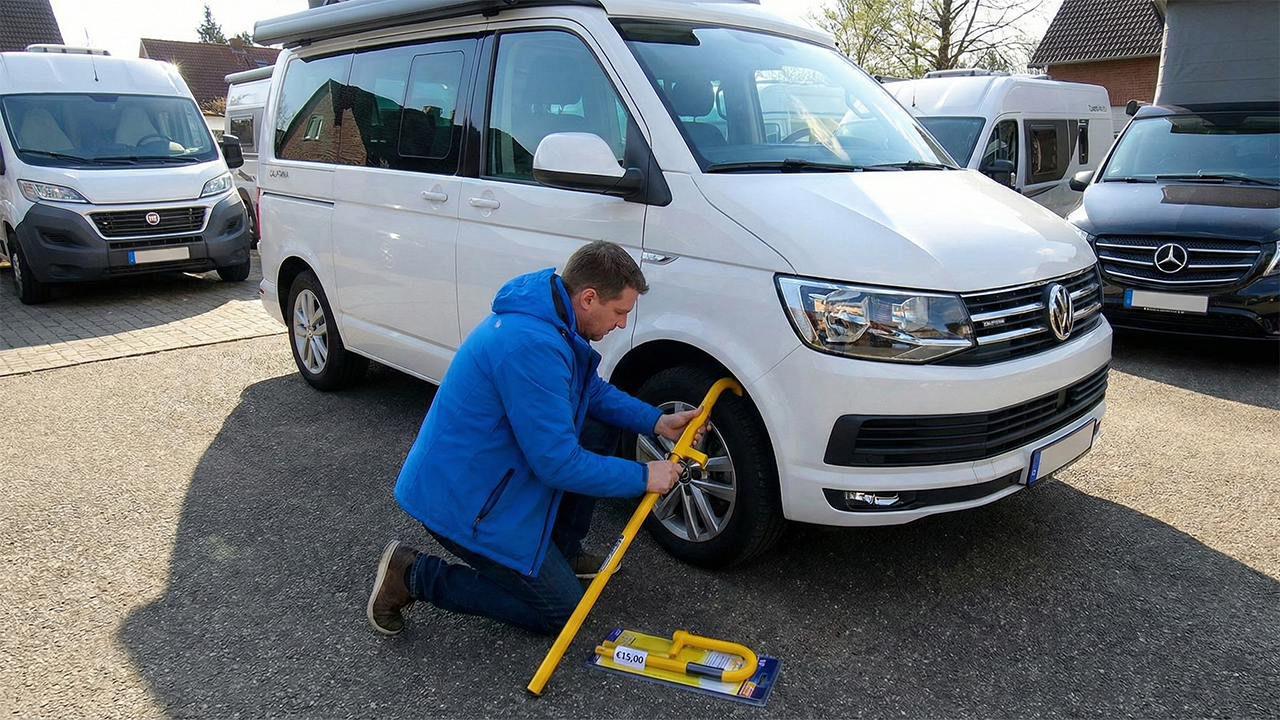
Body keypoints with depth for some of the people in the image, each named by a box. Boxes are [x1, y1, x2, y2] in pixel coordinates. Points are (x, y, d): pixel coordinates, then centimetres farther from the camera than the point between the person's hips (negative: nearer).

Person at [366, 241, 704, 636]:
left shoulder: (553, 318, 1)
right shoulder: (532, 346, -31)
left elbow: (595, 391, 16)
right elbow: (558, 463, -28)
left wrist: (657, 421, 5)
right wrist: (642, 477, -17)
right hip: (463, 500, -10)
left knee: (600, 431, 8)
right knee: (561, 613, 2)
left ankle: (562, 550, 20)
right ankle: (413, 576, 2)